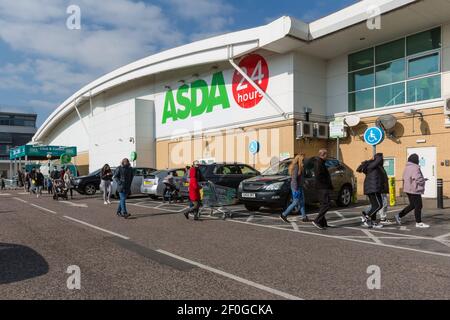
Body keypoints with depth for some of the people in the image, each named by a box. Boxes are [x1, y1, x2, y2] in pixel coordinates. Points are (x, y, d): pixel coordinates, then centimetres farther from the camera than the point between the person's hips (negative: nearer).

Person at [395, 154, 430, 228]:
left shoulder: (407, 167, 12)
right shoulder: (415, 168, -17)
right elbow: (419, 179, -23)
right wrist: (424, 180, -1)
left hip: (409, 189, 9)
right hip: (414, 190, -9)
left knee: (412, 205, 16)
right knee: (418, 206, 1)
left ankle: (399, 215, 13)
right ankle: (418, 223, 9)